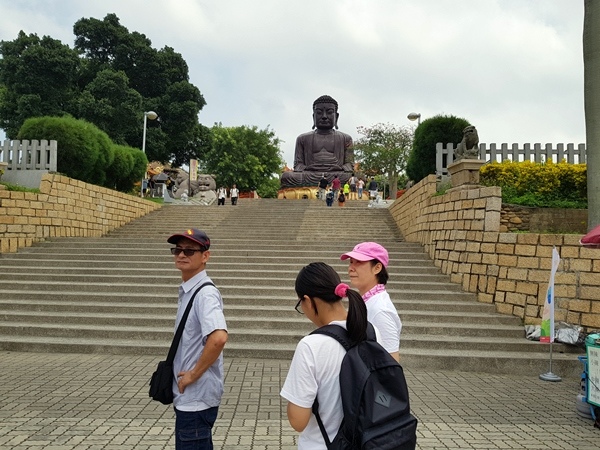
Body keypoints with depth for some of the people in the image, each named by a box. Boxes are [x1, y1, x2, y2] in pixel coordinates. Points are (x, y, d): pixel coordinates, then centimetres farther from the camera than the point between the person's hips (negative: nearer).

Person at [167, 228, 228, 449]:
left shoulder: (205, 293, -20)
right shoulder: (187, 291, 9)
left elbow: (219, 338, -35)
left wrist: (194, 374, -23)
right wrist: (186, 375, 10)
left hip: (196, 397, -9)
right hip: (189, 395, 9)